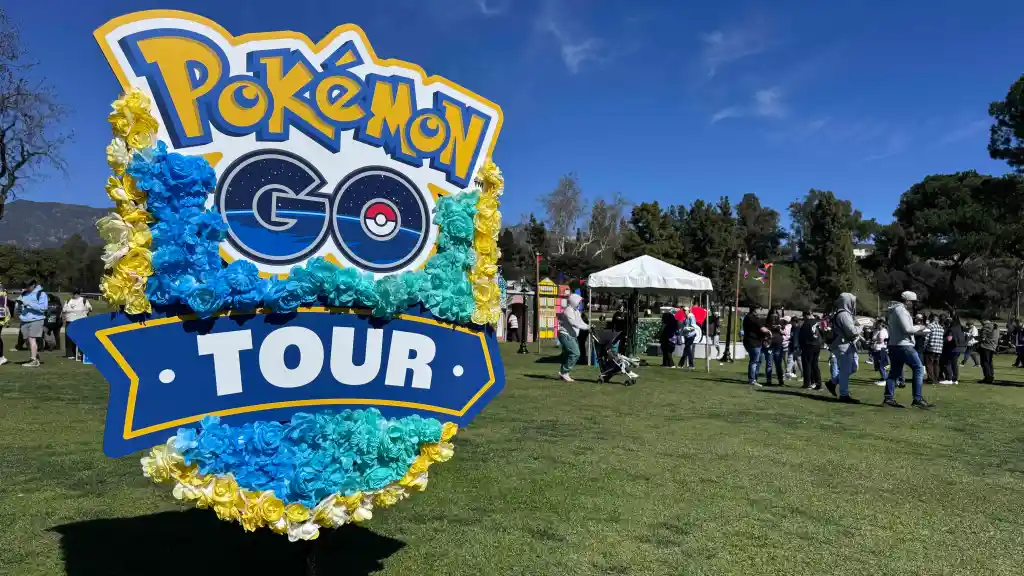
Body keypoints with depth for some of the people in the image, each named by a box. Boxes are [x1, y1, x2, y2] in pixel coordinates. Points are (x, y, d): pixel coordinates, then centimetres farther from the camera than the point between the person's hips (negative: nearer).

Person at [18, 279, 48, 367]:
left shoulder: (41, 294, -3)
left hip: (36, 320, -7)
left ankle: (33, 360, -16)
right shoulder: (24, 294, 17)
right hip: (24, 321, 7)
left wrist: (29, 303, -18)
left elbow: (43, 308, -13)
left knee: (32, 339, -15)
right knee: (28, 340, 8)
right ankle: (36, 358, 17)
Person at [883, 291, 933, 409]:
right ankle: (918, 399, -6)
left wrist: (921, 331, 18)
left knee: (894, 372, 10)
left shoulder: (894, 310, 18)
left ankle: (889, 398, 9)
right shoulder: (901, 310, -13)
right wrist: (919, 327, -2)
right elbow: (907, 329, -20)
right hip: (903, 345, -10)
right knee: (918, 368, -4)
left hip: (894, 345, 10)